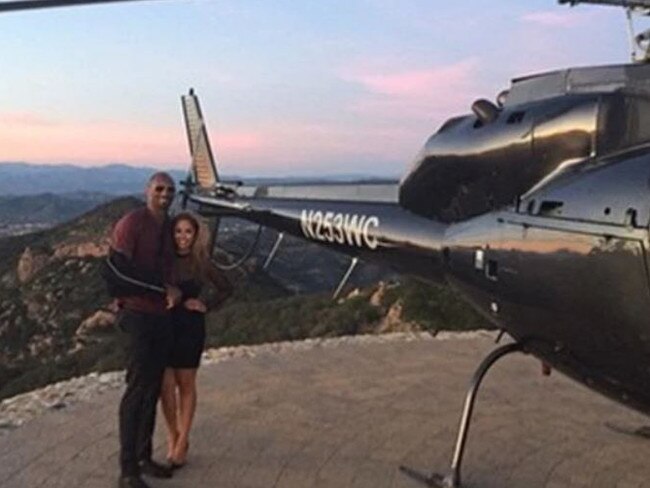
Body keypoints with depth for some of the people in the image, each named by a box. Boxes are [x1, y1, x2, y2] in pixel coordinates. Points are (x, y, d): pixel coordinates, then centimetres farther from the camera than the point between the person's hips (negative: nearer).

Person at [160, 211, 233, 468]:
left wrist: (206, 305, 0)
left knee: (186, 385, 8)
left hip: (190, 329, 0)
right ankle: (172, 436, 20)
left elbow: (226, 288, 9)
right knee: (166, 386, 0)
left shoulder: (201, 264, -2)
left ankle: (182, 441, 18)